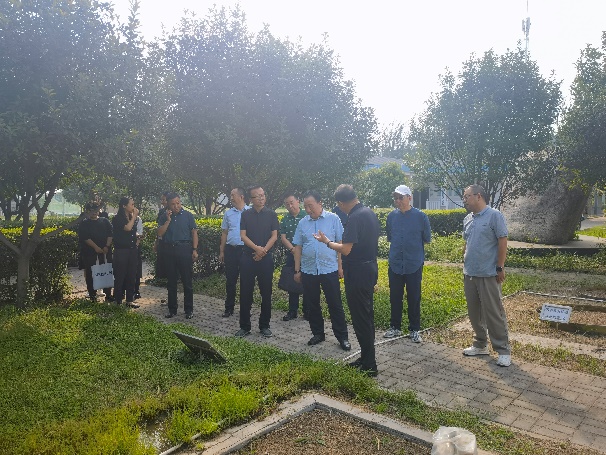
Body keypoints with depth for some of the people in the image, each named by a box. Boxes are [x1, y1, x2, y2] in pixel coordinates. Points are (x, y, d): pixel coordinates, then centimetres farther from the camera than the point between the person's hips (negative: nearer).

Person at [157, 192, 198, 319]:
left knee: (187, 282, 1)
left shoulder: (188, 215, 2)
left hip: (185, 249, -3)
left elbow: (194, 233, 1)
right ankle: (172, 309, 21)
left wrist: (195, 250, -7)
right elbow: (160, 233, -1)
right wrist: (168, 220, -10)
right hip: (169, 250, 3)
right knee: (171, 282, 10)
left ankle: (189, 310, 10)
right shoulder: (163, 217, 8)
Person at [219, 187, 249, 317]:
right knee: (230, 280, 8)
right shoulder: (228, 213, 10)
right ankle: (229, 308, 18)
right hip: (230, 249, 4)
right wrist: (221, 251, 10)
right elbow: (224, 233, 13)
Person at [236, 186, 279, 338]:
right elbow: (243, 235, -1)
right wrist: (256, 248, -16)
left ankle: (264, 326, 16)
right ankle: (244, 326, 13)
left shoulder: (271, 214, 5)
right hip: (247, 257, 0)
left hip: (266, 258, 0)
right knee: (245, 292, 3)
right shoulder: (245, 215, 6)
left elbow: (274, 236, 0)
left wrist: (263, 250, -13)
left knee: (266, 293, 4)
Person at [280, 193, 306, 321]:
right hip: (291, 256, 3)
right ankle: (292, 311, 19)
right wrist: (293, 249, -12)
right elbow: (283, 238, 2)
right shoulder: (284, 220, 7)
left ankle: (307, 311, 15)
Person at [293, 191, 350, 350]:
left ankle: (342, 337, 15)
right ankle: (318, 334, 28)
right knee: (312, 305, 12)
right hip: (308, 271, 4)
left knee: (335, 305, 3)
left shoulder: (333, 219, -3)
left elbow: (340, 244, -2)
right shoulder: (303, 223, 6)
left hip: (330, 270, -3)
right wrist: (297, 270, 8)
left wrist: (340, 266, -6)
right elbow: (298, 247, 10)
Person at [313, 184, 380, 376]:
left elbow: (346, 250, -24)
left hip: (357, 272, -10)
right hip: (370, 267, 10)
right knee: (366, 315, 17)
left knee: (361, 318, 0)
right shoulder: (370, 213, 9)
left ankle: (369, 366, 9)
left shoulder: (355, 218, -21)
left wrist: (327, 241, -6)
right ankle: (367, 359, 29)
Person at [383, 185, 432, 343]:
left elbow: (427, 239, 5)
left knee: (414, 299, 7)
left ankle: (414, 330, 21)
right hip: (395, 264, 3)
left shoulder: (420, 216, -7)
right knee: (395, 298, 11)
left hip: (414, 265, -3)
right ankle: (395, 328, 25)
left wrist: (414, 247, 10)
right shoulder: (392, 216, 2)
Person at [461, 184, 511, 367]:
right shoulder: (467, 219, 12)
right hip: (470, 274, 7)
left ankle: (503, 350, 9)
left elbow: (503, 242, -11)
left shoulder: (494, 215, -9)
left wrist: (500, 268, -13)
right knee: (474, 312, 13)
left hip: (488, 274, -7)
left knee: (494, 313, -3)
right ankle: (480, 345, 27)